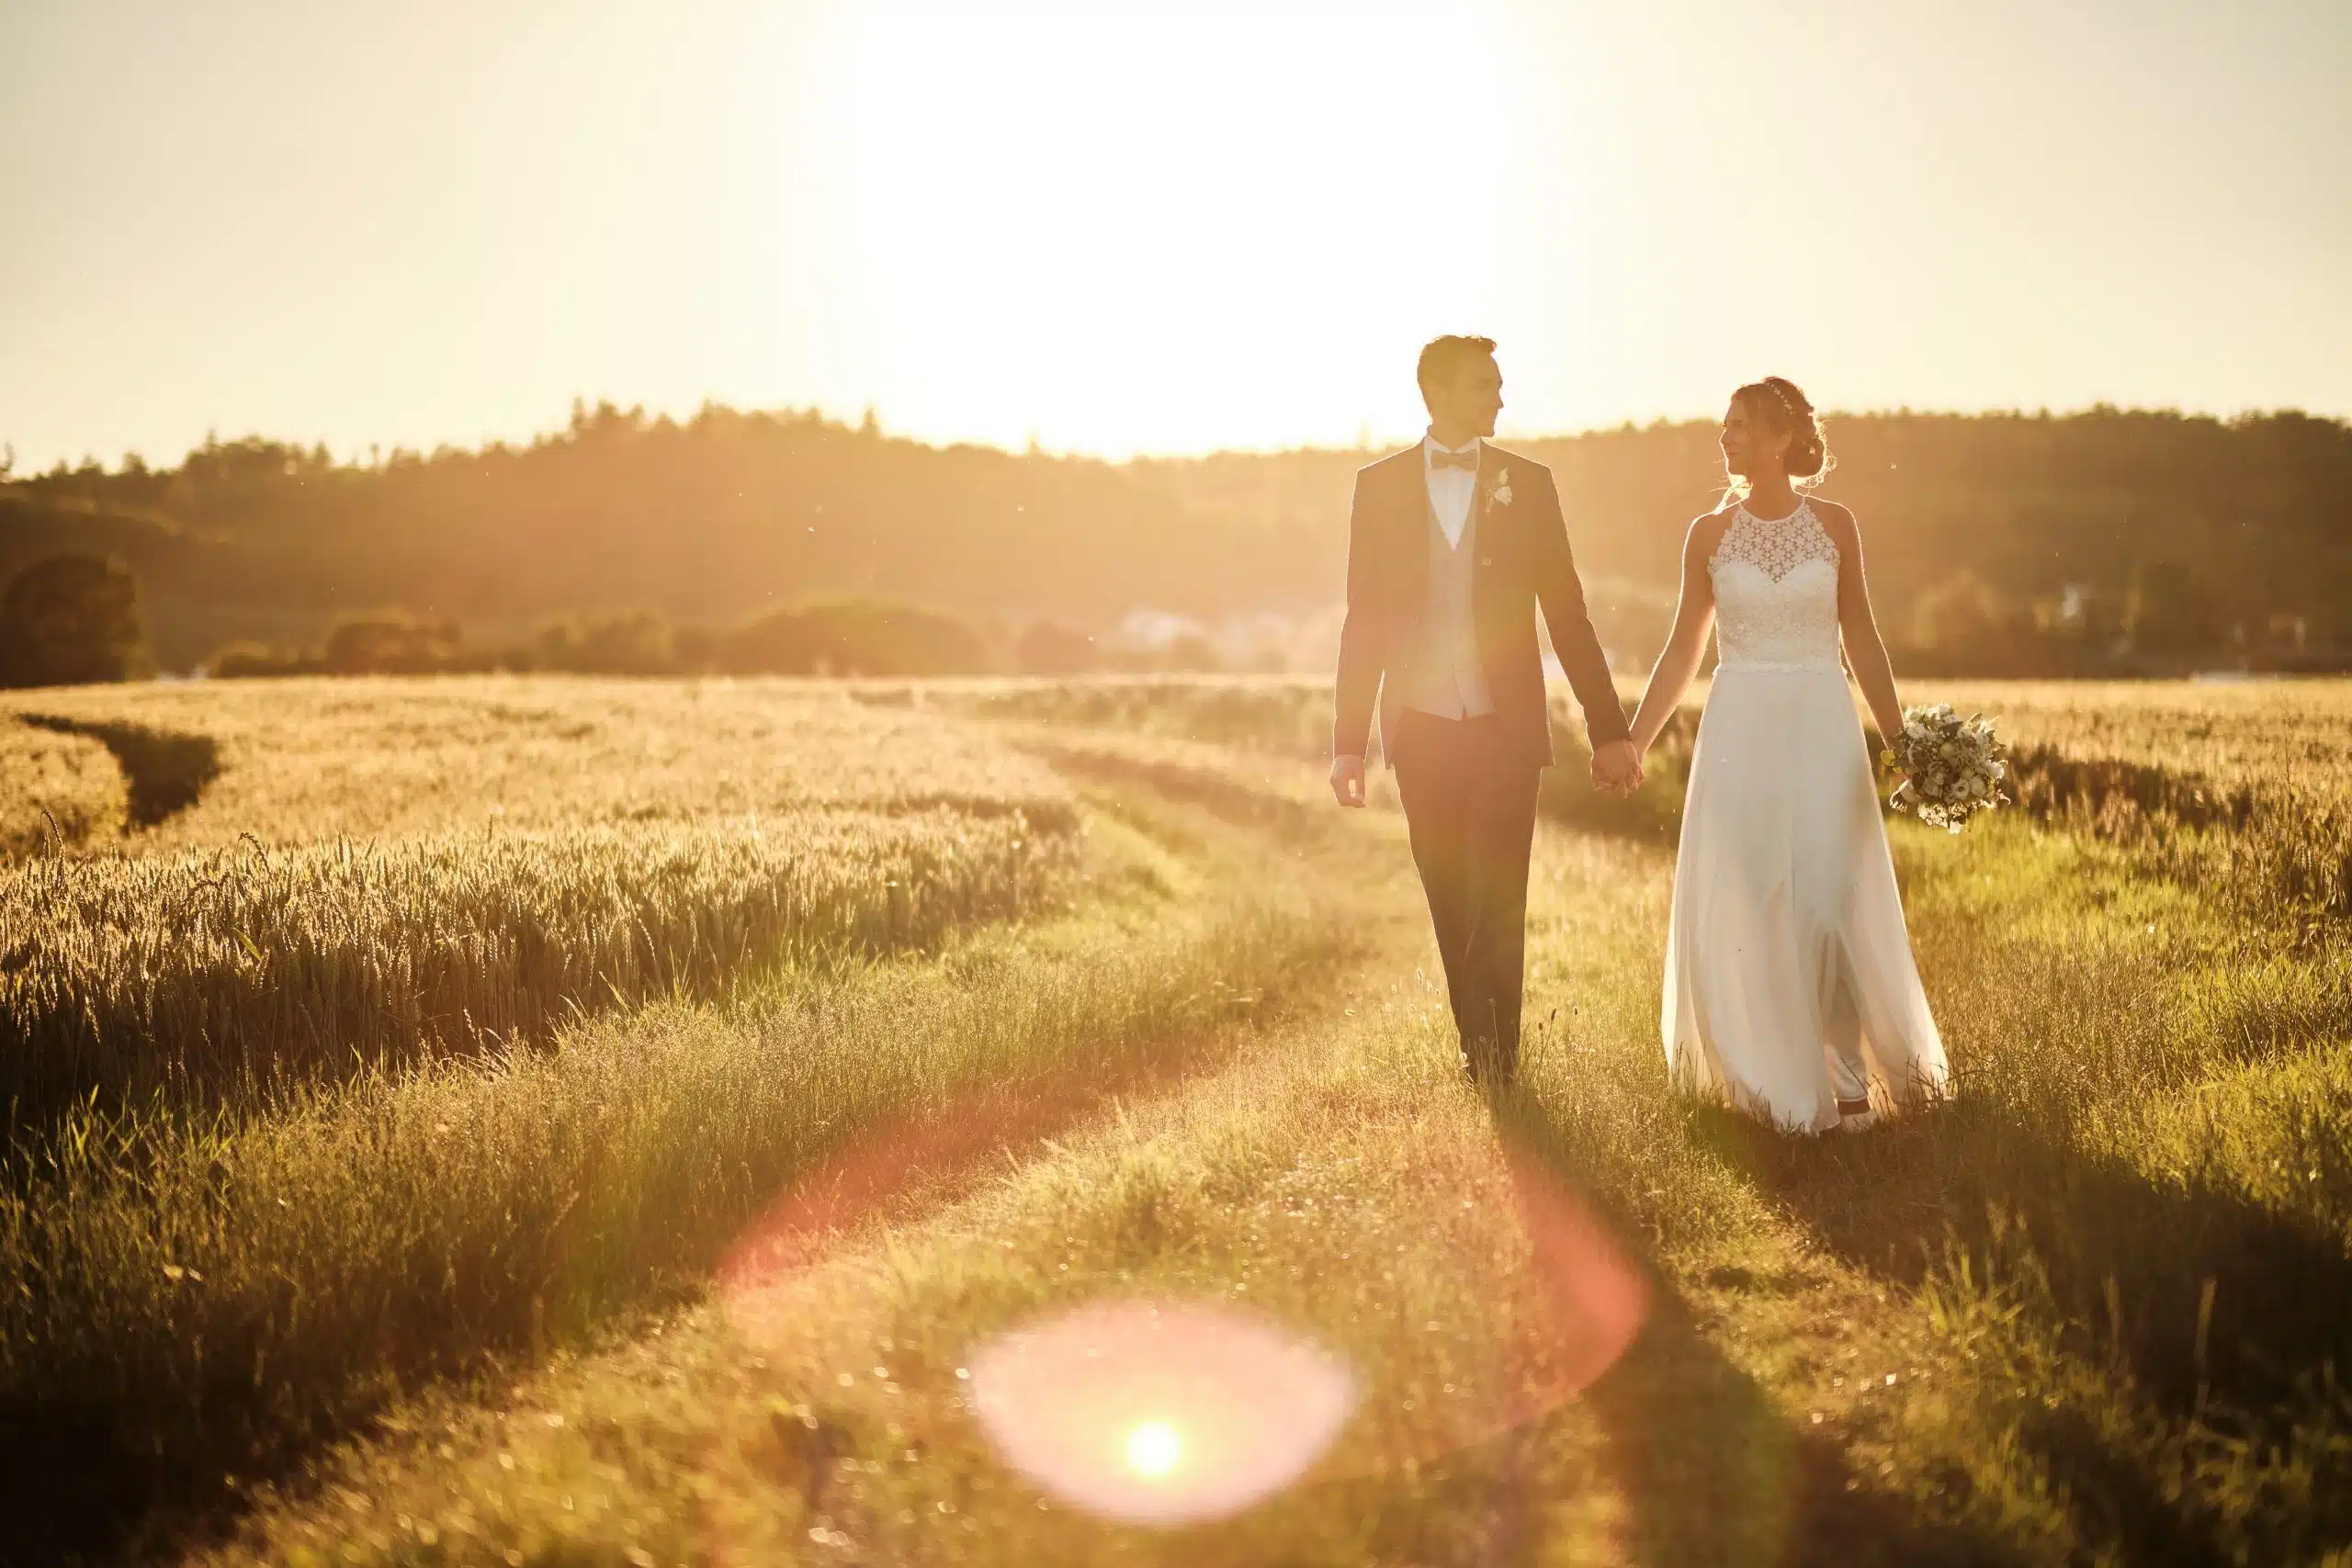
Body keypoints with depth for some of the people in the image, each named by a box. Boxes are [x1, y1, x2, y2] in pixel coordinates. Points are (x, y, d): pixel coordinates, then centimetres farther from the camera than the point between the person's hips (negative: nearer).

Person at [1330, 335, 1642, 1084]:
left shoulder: (1527, 482, 3)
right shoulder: (1379, 485, 3)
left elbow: (1566, 613, 4)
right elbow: (1364, 621, 5)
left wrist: (1607, 729, 3)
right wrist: (1348, 739, 0)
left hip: (1506, 726, -1)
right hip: (1421, 731, 1)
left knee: (1497, 901, -7)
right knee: (1451, 905, 9)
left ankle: (1496, 1050, 4)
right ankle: (1476, 1047, 23)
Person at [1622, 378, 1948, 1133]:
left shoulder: (1833, 525, 1)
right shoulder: (1710, 534, 3)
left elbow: (1861, 637, 7)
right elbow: (1683, 649, 8)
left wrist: (1900, 739, 3)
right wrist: (1632, 743, 3)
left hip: (1822, 728, -1)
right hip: (1739, 730, 1)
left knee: (1830, 900, -4)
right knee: (1743, 906, 2)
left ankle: (1847, 1072, 11)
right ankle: (1768, 1075, 18)